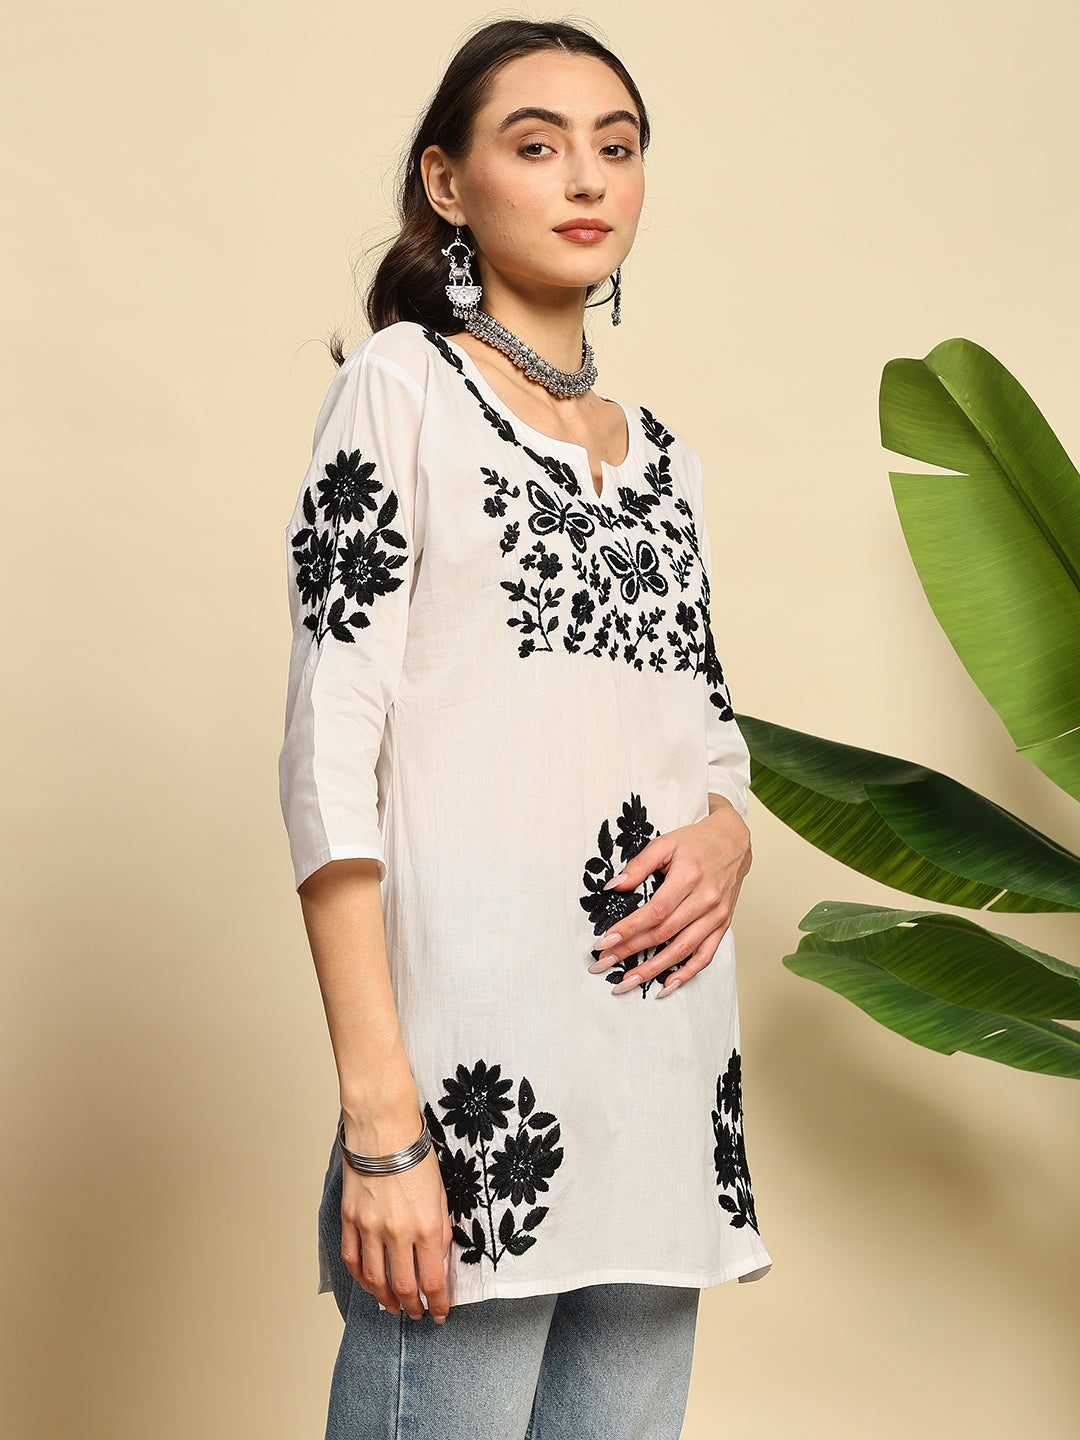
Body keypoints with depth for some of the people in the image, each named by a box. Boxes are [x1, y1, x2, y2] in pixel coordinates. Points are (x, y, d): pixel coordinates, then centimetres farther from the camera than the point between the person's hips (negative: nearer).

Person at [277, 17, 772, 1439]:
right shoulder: (400, 388, 1)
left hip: (675, 1073, 6)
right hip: (480, 1071, -6)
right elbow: (330, 751, -8)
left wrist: (725, 841, -3)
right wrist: (379, 1121, -17)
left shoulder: (667, 456, 18)